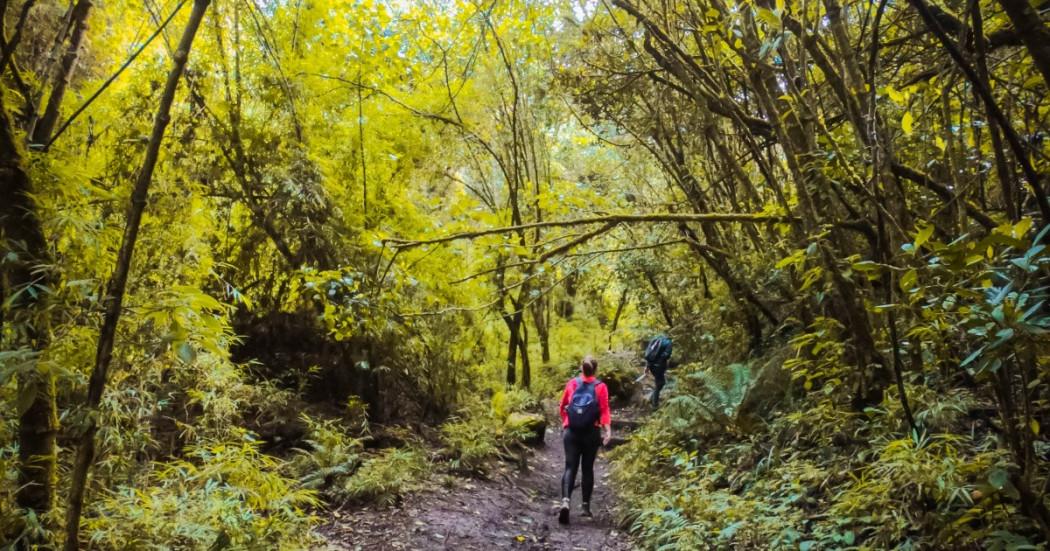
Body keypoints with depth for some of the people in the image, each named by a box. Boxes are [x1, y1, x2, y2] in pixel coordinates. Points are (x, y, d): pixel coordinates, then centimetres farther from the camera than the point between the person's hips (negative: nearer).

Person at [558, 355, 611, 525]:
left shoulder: (572, 383, 5)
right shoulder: (601, 387, 0)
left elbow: (562, 407, 13)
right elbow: (605, 410, -9)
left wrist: (565, 422, 29)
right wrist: (607, 429, -14)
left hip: (571, 431, 1)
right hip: (591, 432, 0)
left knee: (570, 467, -1)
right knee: (588, 468, 12)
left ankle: (565, 501, -23)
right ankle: (586, 506, 16)